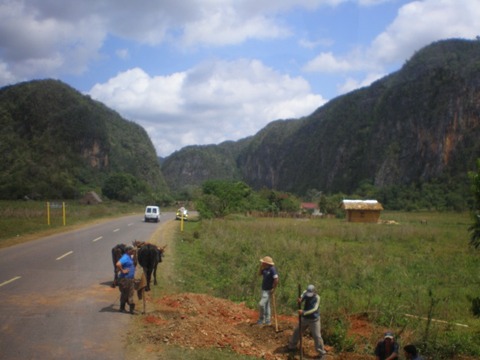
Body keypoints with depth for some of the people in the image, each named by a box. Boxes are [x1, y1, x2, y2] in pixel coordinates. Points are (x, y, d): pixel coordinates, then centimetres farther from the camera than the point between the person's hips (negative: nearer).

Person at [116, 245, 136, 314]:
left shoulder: (130, 257, 13)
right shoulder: (125, 257, -17)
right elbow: (118, 264, -33)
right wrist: (122, 271, -22)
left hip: (131, 279, 9)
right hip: (125, 279, -9)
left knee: (131, 293, 9)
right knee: (125, 294, 0)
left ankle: (132, 308, 13)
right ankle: (122, 308, 10)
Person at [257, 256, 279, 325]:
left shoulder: (272, 269, -22)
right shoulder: (265, 269, 5)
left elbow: (276, 280, -26)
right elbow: (259, 274, 17)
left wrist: (273, 289, -20)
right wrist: (261, 267, 1)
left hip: (268, 291, -9)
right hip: (264, 289, 9)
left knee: (261, 304, -13)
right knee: (266, 305, 15)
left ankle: (261, 319, 1)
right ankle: (267, 320, 25)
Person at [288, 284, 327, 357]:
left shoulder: (317, 297, -23)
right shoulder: (305, 293, -9)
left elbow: (314, 309, -31)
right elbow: (300, 299, -16)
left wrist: (303, 312, -41)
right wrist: (299, 300, -42)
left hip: (314, 320, -5)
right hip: (305, 318, 5)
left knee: (317, 336, -6)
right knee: (297, 332, 16)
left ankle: (322, 352, 11)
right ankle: (291, 346, 37)